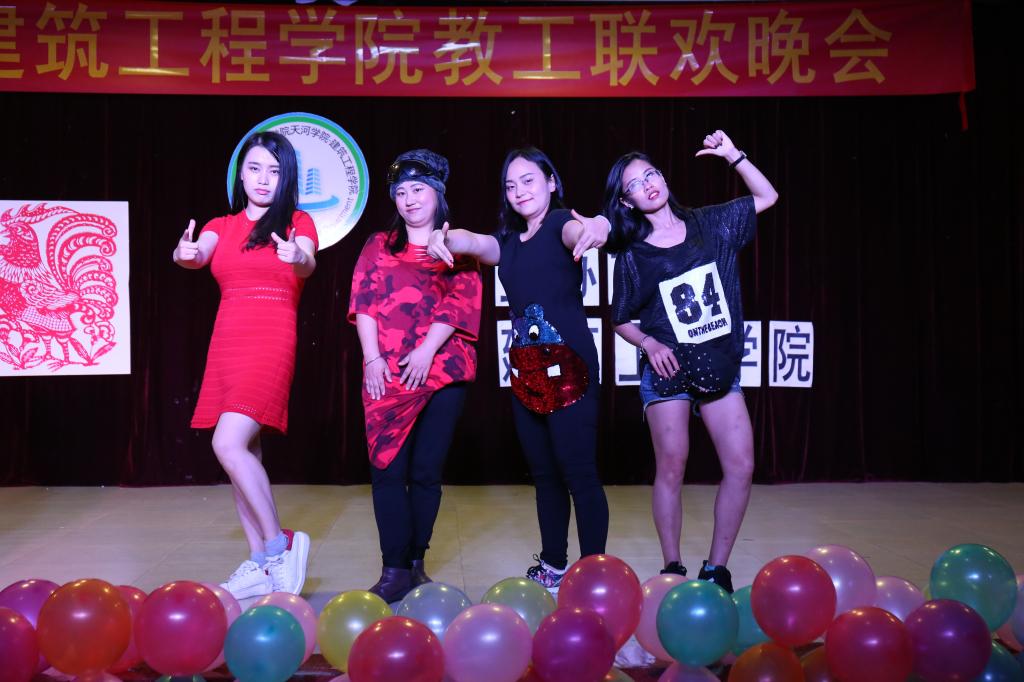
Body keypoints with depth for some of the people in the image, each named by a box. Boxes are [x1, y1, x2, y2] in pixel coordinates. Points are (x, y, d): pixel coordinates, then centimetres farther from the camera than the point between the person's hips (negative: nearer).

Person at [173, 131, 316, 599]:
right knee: (244, 453, 6)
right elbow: (196, 256, -7)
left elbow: (308, 264, -17)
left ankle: (278, 545, -6)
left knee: (229, 444, -20)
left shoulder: (297, 223, 4)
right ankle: (260, 565, 15)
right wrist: (184, 254, -32)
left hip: (271, 344, -5)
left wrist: (296, 258, -41)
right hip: (226, 345, 5)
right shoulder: (221, 226, 13)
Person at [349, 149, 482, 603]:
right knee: (388, 470, -6)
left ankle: (415, 562, 14)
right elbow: (363, 302, 6)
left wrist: (426, 351, -14)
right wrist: (372, 357, -8)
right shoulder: (378, 247, 16)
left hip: (441, 370, -1)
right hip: (385, 374, 1)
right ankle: (395, 570, -2)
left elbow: (460, 302, -2)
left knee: (426, 471, 3)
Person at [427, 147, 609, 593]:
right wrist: (446, 237, -31)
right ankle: (553, 567, 25)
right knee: (543, 472, 14)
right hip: (525, 369, 7)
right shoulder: (508, 241, 14)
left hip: (568, 366, -7)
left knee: (578, 471, -6)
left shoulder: (560, 223, -2)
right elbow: (475, 242, -7)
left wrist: (595, 227, -53)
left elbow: (577, 231, -27)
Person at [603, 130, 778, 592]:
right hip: (668, 369, -3)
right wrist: (649, 343, -14)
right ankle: (672, 568, 10)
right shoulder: (632, 257, -4)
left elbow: (767, 197, 10)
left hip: (719, 367, 3)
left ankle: (716, 568, 10)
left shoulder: (710, 225, 3)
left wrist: (733, 156, -2)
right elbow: (621, 321, 4)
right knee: (672, 466, -4)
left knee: (741, 466, -3)